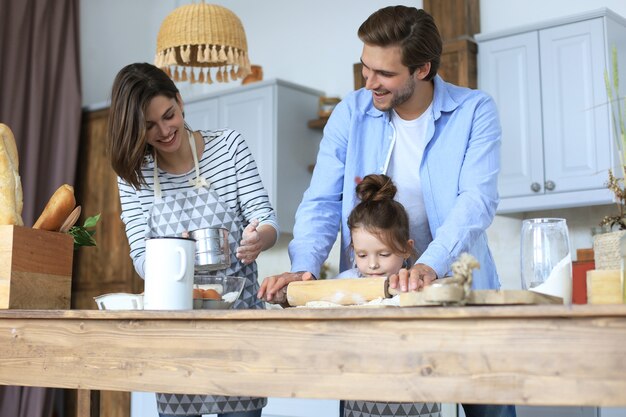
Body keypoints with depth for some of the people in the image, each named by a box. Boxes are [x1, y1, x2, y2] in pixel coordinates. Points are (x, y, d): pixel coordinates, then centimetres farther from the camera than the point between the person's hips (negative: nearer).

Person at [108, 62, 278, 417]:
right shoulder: (134, 174, 1)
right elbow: (142, 259, -3)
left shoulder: (229, 146, -1)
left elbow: (265, 217, -5)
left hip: (238, 312, -1)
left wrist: (258, 238, -28)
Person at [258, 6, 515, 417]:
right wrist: (304, 268, -22)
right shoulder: (351, 113, -2)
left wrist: (430, 267, -37)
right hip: (372, 289, 2)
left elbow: (477, 200, -21)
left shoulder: (474, 112, -8)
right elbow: (322, 202, -4)